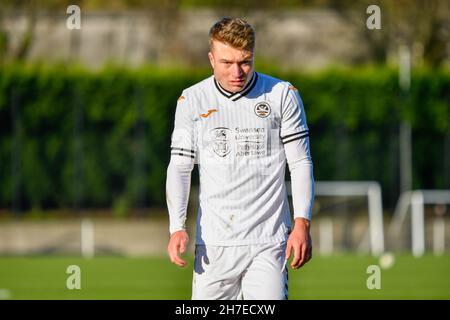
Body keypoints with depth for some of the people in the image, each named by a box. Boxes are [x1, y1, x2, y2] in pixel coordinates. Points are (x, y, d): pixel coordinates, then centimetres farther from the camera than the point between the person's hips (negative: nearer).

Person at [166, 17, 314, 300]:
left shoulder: (283, 95, 3)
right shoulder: (192, 101, 7)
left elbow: (300, 163, 3)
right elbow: (180, 167, 6)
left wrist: (302, 224, -7)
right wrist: (177, 228, -6)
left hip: (268, 242, -1)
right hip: (213, 242, 2)